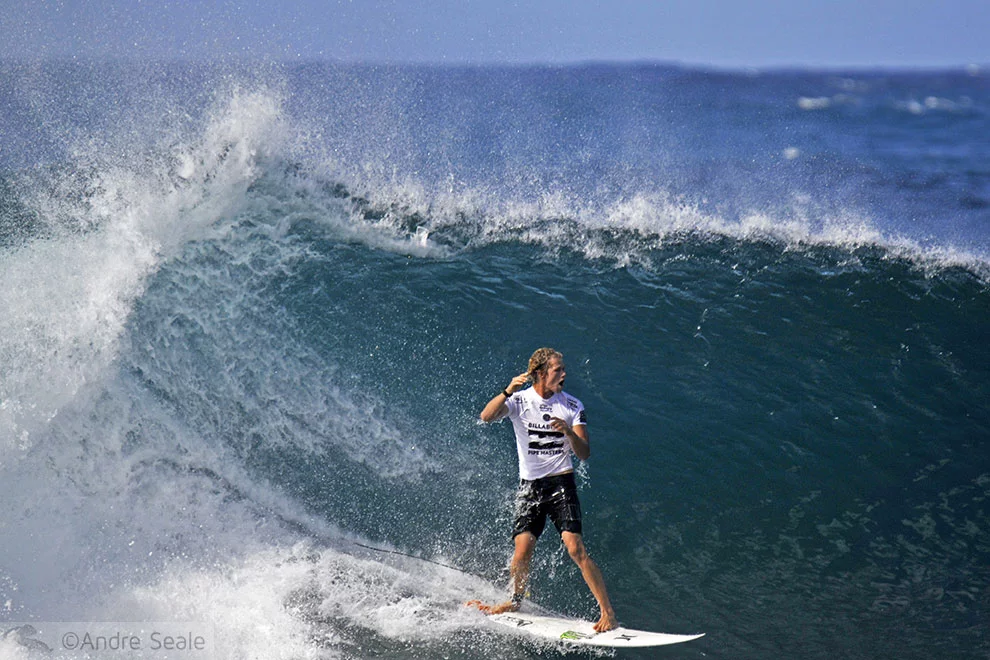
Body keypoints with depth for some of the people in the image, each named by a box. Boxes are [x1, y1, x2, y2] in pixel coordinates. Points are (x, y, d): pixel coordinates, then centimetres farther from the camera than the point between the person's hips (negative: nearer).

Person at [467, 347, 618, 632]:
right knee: (522, 551, -8)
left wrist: (569, 432, -21)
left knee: (575, 548, -16)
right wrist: (508, 391, -36)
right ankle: (515, 601, 22)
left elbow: (584, 453, -2)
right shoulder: (520, 400, -2)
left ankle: (608, 612, -12)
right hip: (530, 486, 1)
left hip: (561, 483, -1)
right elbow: (486, 416, -20)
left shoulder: (572, 406, 2)